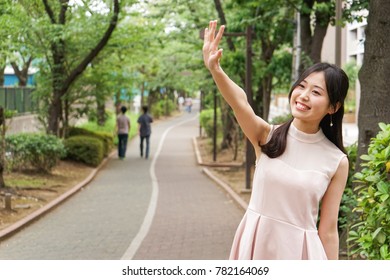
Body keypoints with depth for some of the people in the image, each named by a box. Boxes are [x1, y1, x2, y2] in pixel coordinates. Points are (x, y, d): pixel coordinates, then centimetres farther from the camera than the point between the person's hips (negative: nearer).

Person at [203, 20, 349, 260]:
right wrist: (215, 70, -45)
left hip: (298, 250, -1)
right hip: (254, 243, 1)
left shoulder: (337, 161, -6)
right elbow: (240, 103, -26)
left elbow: (328, 229, -3)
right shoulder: (267, 136, -5)